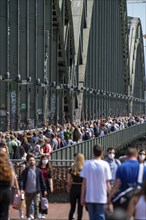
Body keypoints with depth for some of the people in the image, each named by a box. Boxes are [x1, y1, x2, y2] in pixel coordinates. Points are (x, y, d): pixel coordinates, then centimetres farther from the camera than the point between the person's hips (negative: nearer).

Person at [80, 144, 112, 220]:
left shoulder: (87, 164, -2)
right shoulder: (105, 164, -7)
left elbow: (84, 182, 0)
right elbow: (107, 183, -5)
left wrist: (82, 197, 7)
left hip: (89, 197, 2)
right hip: (101, 198, -2)